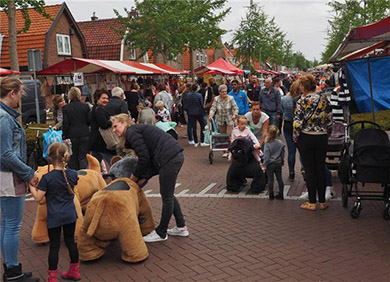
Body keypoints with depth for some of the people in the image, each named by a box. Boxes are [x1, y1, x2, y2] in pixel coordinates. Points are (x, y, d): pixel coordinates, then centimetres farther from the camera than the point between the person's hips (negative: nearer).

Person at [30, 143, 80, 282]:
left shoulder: (47, 178, -18)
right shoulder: (72, 174, -6)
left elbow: (38, 197, -13)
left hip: (54, 217, -4)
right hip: (70, 215, 4)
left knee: (54, 246, 5)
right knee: (70, 241, 16)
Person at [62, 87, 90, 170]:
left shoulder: (66, 108, -5)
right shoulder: (85, 106, -3)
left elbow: (65, 124, -5)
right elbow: (89, 121, 1)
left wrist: (64, 136, 4)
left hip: (72, 136, -1)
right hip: (84, 135, 1)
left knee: (73, 158, 9)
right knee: (83, 158, 5)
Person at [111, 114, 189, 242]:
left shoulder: (131, 132, -3)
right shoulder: (139, 129, 25)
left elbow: (144, 158, -10)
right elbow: (151, 158, 21)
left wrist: (135, 176, 4)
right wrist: (143, 178, 12)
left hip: (169, 158, -10)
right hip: (177, 155, 10)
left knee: (166, 196, 3)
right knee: (168, 194, 21)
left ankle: (161, 233, 16)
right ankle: (181, 227, 30)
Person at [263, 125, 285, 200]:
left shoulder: (267, 144, -17)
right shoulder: (280, 143, -3)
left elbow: (266, 156, -15)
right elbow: (282, 155, 6)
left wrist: (265, 165, -5)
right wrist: (282, 162, 19)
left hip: (270, 164, -4)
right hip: (278, 164, 4)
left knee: (270, 180, 5)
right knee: (279, 179, 11)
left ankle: (271, 195, 11)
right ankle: (280, 195, 17)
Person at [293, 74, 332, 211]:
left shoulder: (302, 102, -12)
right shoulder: (324, 100, 1)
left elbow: (297, 122, -14)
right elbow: (329, 120, 4)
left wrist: (295, 138, -1)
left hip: (306, 138, -4)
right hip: (322, 138, 4)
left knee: (309, 170, 4)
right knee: (320, 169, 11)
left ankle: (312, 202, 9)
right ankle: (322, 202, 17)